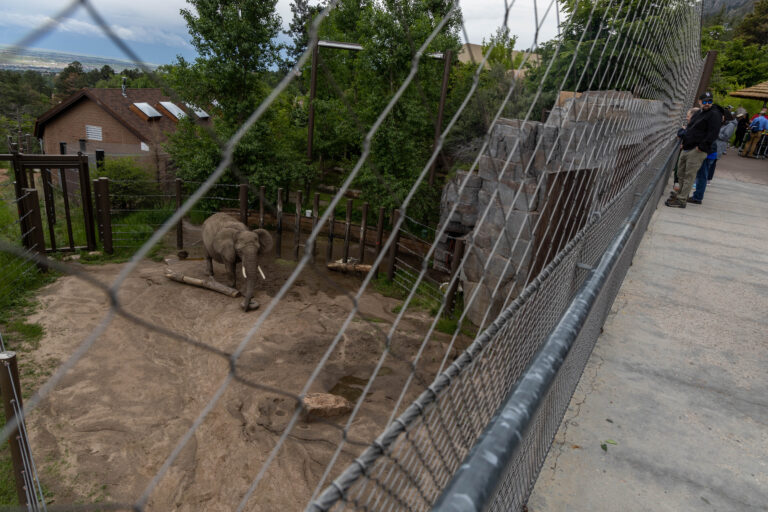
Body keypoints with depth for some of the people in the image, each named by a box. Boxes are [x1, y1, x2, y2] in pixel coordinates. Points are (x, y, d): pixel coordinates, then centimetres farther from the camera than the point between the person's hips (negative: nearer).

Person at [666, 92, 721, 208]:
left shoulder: (714, 115, -7)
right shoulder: (697, 114, 19)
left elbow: (713, 134, -16)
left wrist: (701, 147, -18)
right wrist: (683, 142, 17)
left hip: (697, 151, -8)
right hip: (686, 149, 9)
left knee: (689, 176, -7)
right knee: (681, 173, 17)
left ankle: (681, 200, -6)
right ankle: (682, 193, 33)